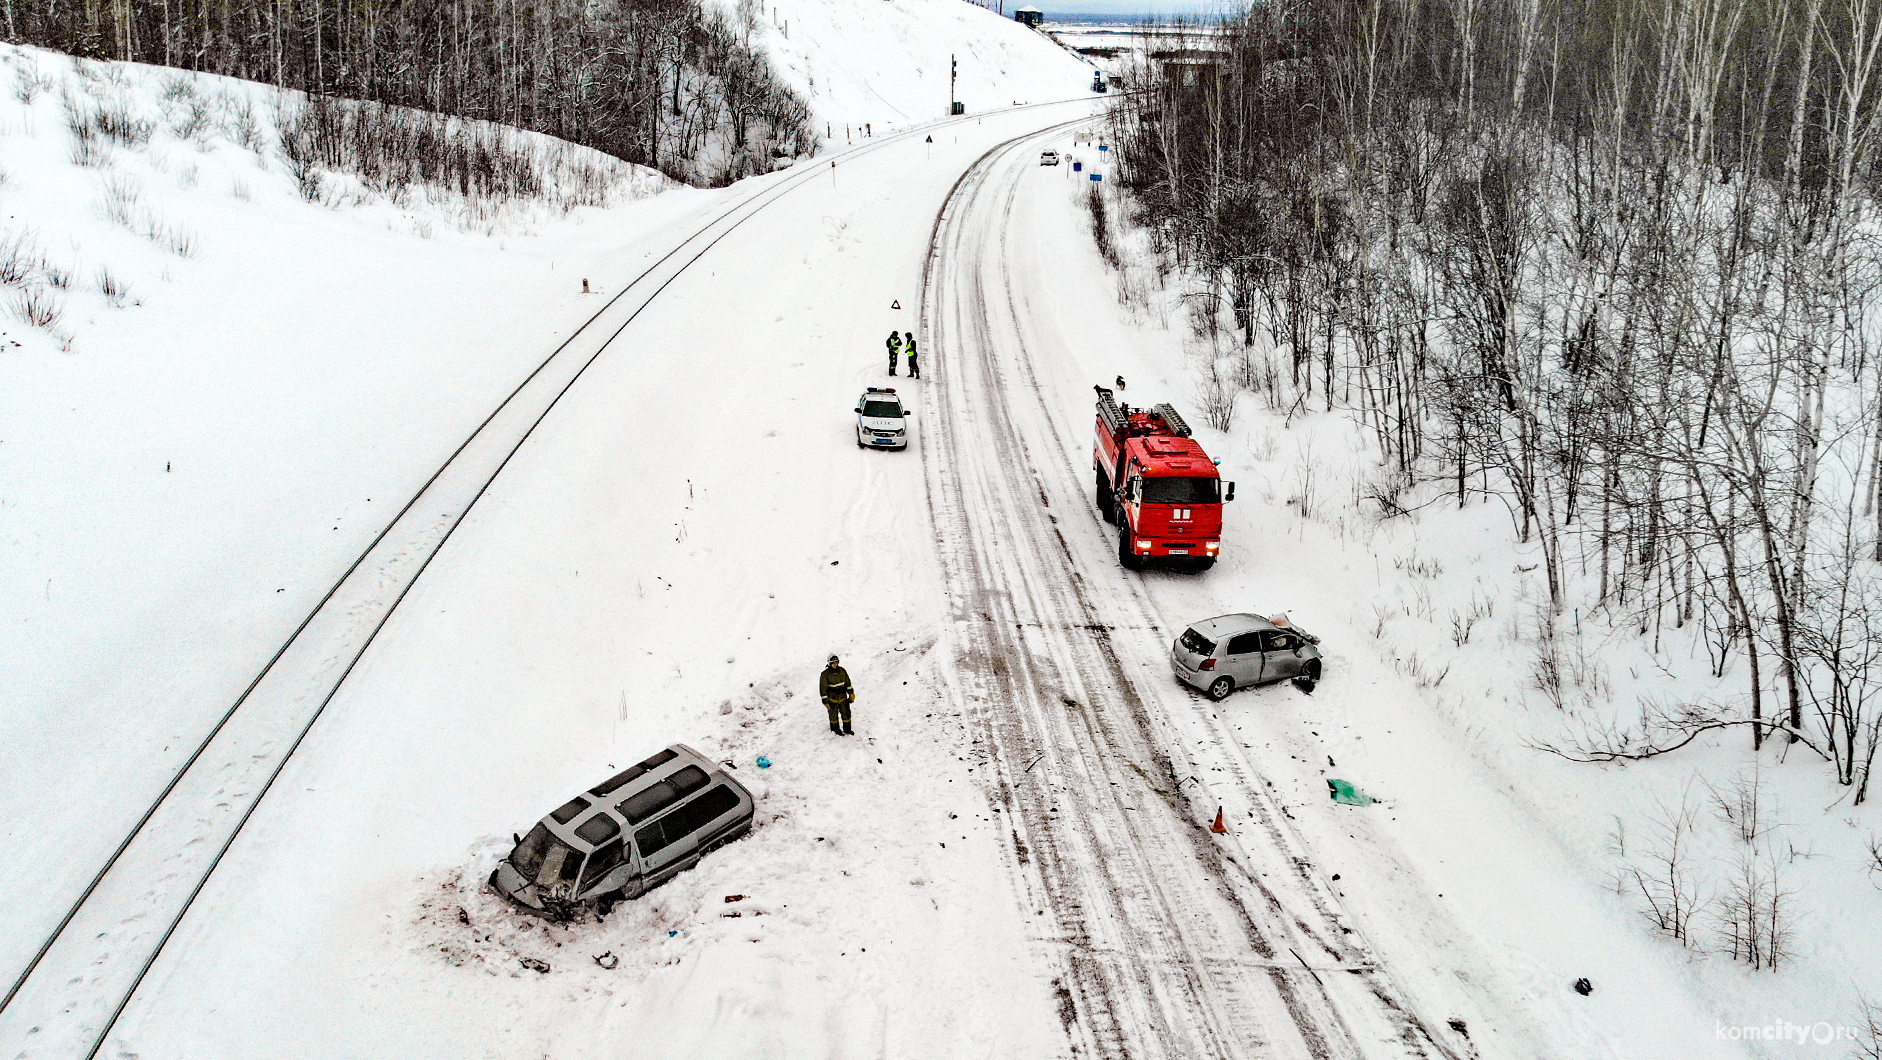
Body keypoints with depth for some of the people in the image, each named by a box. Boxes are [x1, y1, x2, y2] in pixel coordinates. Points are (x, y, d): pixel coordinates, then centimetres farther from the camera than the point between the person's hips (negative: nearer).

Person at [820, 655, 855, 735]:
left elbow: (847, 682, 10)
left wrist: (851, 693, 8)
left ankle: (847, 729, 29)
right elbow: (823, 688, -13)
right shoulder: (825, 674, -17)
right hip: (832, 698, -4)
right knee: (834, 715, 12)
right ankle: (835, 729, 33)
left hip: (843, 697, 4)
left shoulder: (842, 671, -3)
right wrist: (825, 701, -13)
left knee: (846, 713, 11)